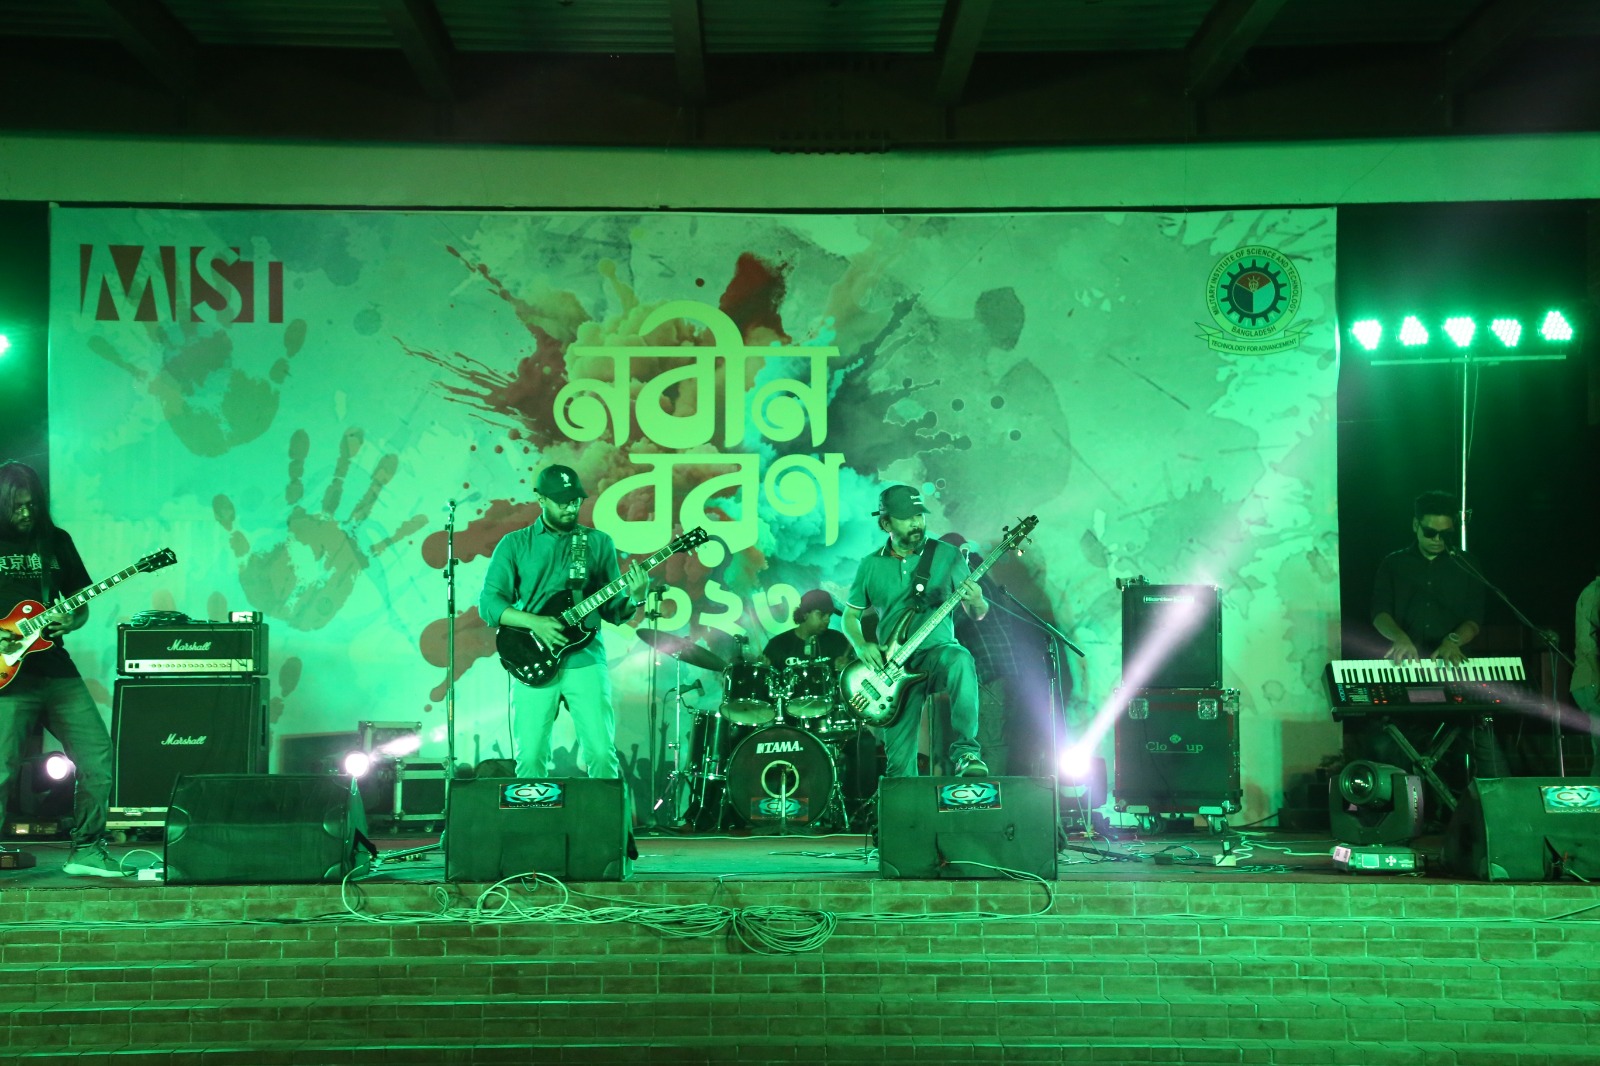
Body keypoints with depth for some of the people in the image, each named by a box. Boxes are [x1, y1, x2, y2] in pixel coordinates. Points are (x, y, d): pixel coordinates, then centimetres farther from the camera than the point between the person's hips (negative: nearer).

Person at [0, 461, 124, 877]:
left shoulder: (56, 541, 12)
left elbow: (80, 600, 17)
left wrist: (72, 621, -4)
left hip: (56, 669, 4)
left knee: (98, 755, 1)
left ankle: (86, 849, 13)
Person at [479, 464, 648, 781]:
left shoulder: (599, 543, 11)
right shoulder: (514, 544, 7)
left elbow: (613, 611, 11)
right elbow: (488, 603, -1)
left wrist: (634, 598, -11)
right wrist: (534, 621, -16)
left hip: (585, 660, 1)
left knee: (602, 752, -7)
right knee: (530, 757, -3)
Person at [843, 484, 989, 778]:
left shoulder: (947, 555, 2)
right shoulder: (871, 566, 7)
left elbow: (977, 615, 4)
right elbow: (850, 615, 16)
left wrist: (976, 602, -21)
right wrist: (862, 646, -5)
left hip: (938, 651, -2)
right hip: (893, 668, 2)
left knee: (961, 662, -38)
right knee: (900, 762, -3)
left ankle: (965, 752, -33)